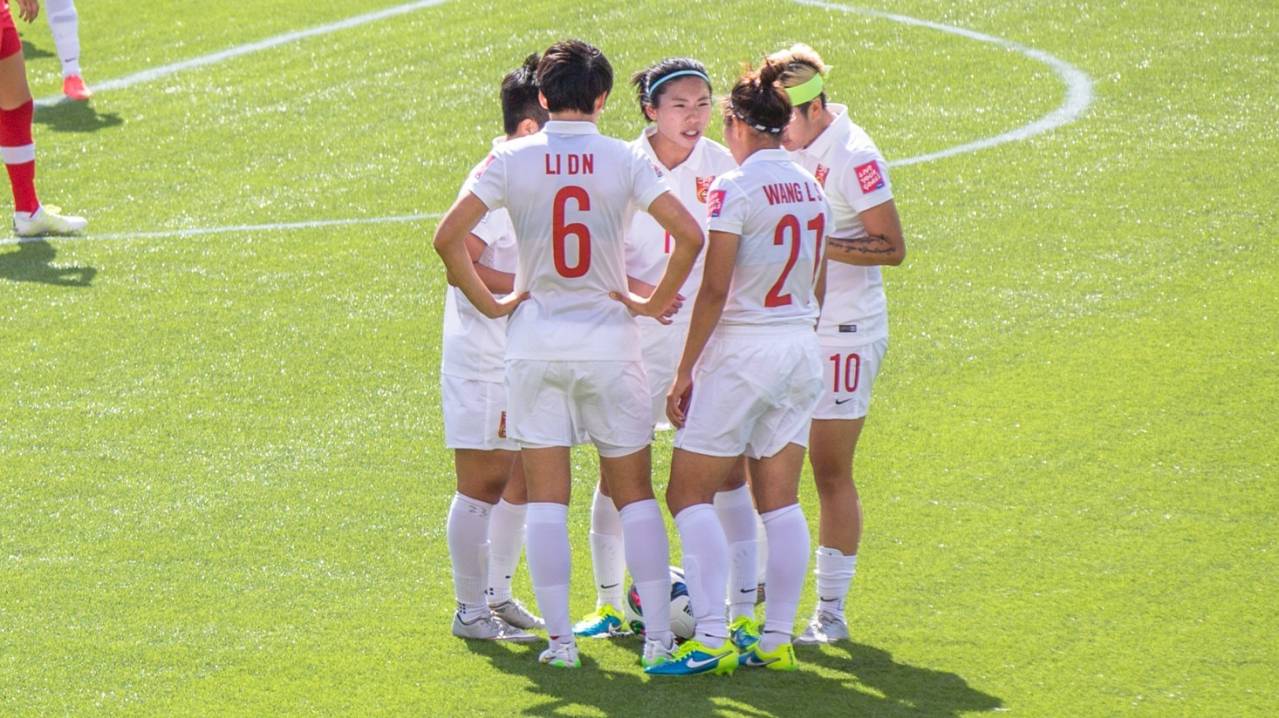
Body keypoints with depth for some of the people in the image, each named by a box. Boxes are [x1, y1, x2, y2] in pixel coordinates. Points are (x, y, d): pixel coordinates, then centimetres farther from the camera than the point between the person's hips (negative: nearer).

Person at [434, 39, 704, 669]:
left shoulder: (512, 159, -3)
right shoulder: (624, 160, -5)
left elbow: (447, 236, -8)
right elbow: (689, 235, -12)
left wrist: (490, 304, 3)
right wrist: (654, 302, 0)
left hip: (535, 342, 0)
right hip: (609, 341, 0)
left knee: (546, 499, 6)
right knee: (634, 493, 8)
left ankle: (559, 638, 2)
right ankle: (658, 634, 4)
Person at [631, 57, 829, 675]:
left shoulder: (735, 188, -13)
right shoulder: (812, 188, 9)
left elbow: (715, 290, -16)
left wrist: (684, 372, -11)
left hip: (742, 349, -7)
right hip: (801, 350, 7)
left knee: (688, 493, -1)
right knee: (780, 500, 9)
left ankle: (710, 639, -11)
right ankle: (777, 637, 6)